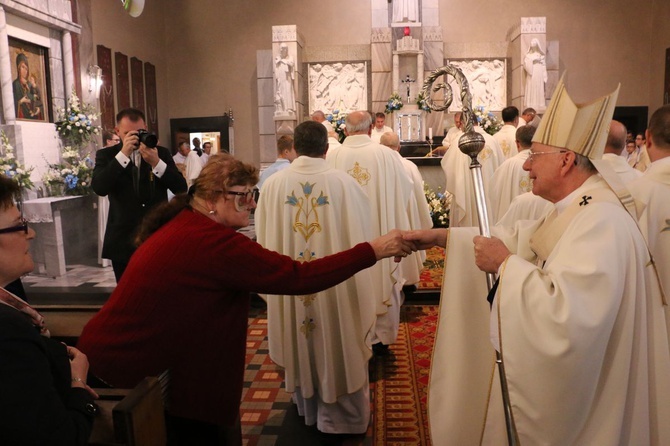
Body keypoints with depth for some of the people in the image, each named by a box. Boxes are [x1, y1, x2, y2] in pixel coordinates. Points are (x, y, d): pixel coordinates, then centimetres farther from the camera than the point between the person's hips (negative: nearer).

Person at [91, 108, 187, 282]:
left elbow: (181, 188, -4)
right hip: (123, 241, 0)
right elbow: (99, 188, -15)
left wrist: (156, 162, -18)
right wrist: (123, 154, -20)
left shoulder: (161, 152, 6)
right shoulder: (106, 155, 3)